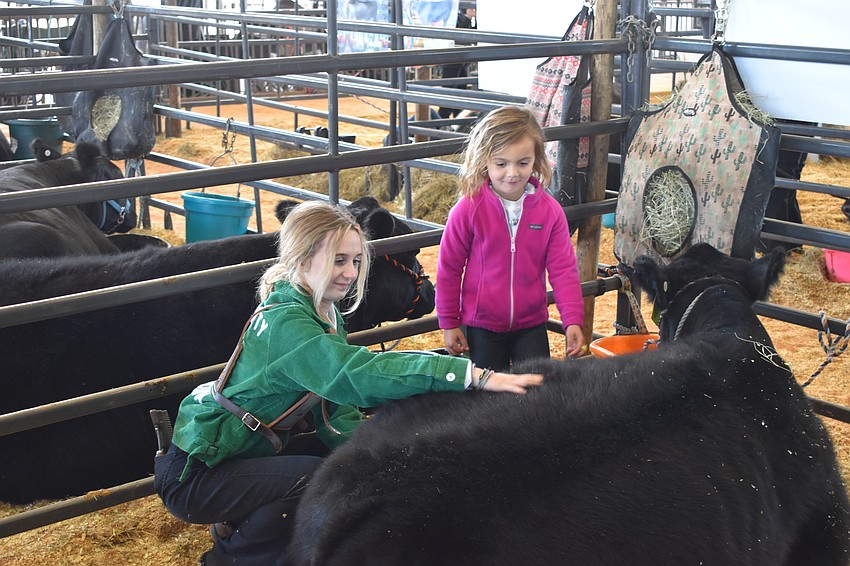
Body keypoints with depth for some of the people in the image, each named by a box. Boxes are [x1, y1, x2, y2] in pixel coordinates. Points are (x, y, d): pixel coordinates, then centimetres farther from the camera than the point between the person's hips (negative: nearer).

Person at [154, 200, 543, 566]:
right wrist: (475, 376, -50)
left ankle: (241, 523, 17)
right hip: (194, 474, -9)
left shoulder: (325, 313, 2)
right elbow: (357, 372, -44)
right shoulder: (284, 323, -28)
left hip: (251, 449, 9)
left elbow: (334, 409, 0)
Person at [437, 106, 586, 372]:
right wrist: (449, 324, -1)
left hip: (531, 324, 2)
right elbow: (448, 269, -5)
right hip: (482, 326, -1)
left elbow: (563, 268, -5)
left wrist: (573, 320, -13)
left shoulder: (549, 210, -6)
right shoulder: (468, 210, -13)